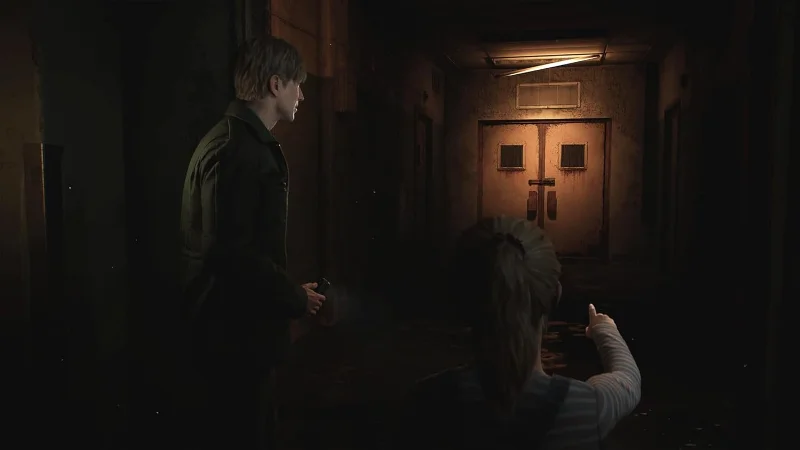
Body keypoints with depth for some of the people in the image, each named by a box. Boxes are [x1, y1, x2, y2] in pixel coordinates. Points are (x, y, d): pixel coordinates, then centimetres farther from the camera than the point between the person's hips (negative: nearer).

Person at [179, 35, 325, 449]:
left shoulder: (240, 142, 14)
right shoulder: (238, 150, -20)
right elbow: (231, 253, -27)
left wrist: (286, 292, 15)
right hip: (237, 329, -10)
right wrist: (294, 297, -15)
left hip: (238, 322, 10)